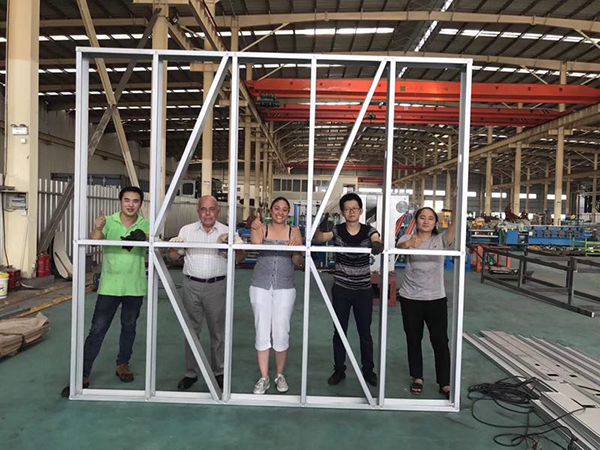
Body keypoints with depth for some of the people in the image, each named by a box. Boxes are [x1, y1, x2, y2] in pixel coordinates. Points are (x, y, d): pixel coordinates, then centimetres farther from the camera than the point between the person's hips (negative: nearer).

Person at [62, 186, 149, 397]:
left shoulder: (146, 225, -1)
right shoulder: (109, 222, -4)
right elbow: (95, 241, -19)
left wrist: (142, 238, -41)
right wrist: (97, 229, -42)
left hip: (135, 287, 2)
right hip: (110, 286, -1)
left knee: (129, 327, 16)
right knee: (97, 330, 2)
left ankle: (122, 365, 35)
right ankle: (83, 375, 11)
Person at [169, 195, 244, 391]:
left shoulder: (227, 232, 3)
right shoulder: (187, 230, 8)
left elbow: (239, 258, -2)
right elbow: (173, 257, 9)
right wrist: (174, 248, -13)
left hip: (217, 286, -1)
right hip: (192, 285, 1)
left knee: (218, 331, 8)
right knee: (191, 330, 10)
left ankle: (218, 372, 24)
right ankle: (191, 373, 23)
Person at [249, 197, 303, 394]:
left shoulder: (294, 232, 5)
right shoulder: (260, 229, 4)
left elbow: (298, 262, 0)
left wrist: (295, 249, -19)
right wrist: (256, 230, -30)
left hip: (285, 287, 0)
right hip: (261, 286, 0)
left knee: (281, 332, 1)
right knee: (262, 332, 4)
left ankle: (280, 374, 22)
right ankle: (264, 378, 17)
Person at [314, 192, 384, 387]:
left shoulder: (369, 230, -5)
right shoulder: (337, 230, -4)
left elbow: (378, 241, -24)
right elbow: (318, 239, -20)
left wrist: (377, 245, -49)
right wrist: (321, 229, -44)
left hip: (363, 290, 0)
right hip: (341, 289, 1)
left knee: (365, 332, 10)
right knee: (339, 331, 10)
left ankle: (368, 370, 27)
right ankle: (339, 370, 24)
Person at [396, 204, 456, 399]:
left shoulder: (441, 239, 1)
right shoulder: (408, 238, -2)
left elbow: (455, 226, -18)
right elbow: (399, 246, -26)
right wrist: (408, 243, -49)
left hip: (436, 298, 0)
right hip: (410, 298, 0)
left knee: (440, 341, 4)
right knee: (413, 339, 12)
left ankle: (445, 383, 17)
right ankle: (417, 377, 29)